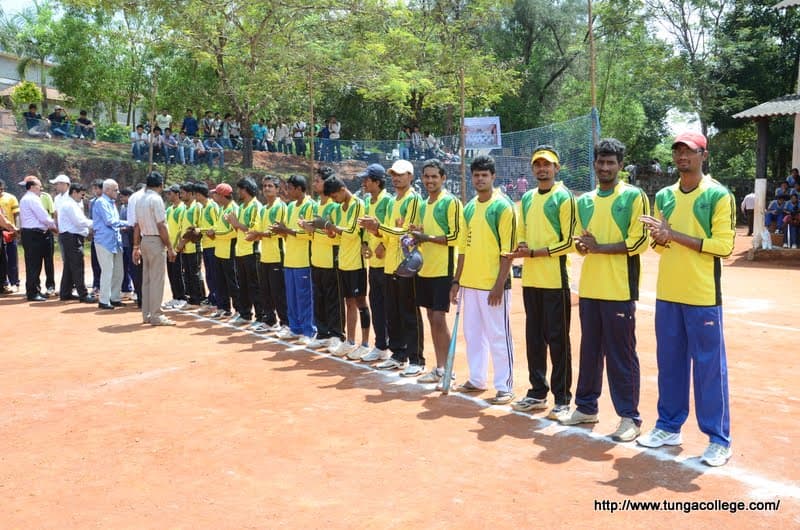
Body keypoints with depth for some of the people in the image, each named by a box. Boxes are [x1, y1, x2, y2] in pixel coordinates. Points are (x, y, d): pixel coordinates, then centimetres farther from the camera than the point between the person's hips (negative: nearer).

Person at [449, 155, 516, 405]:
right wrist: (457, 280, 12)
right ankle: (477, 379, 27)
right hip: (469, 283, 7)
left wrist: (499, 285, -17)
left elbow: (507, 250, -12)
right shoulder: (469, 208, 12)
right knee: (473, 334, 14)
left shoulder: (503, 206, -8)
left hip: (493, 284, -7)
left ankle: (505, 386, 9)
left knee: (498, 336, 0)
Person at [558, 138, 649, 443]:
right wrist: (582, 245, -7)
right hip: (589, 289, 6)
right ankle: (586, 407, 26)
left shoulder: (634, 197, -4)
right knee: (590, 350, 14)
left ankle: (629, 417, 11)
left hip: (620, 290, -6)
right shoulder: (584, 201, 13)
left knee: (621, 354, 0)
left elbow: (639, 242, -11)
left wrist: (598, 247, -14)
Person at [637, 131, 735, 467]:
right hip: (667, 294, 5)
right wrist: (660, 238, -10)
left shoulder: (719, 196, -5)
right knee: (669, 362, 13)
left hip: (703, 297, -5)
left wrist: (675, 235, -17)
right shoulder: (663, 197, 11)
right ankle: (669, 427, 26)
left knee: (709, 366, 1)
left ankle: (719, 439, 12)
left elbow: (724, 246, -13)